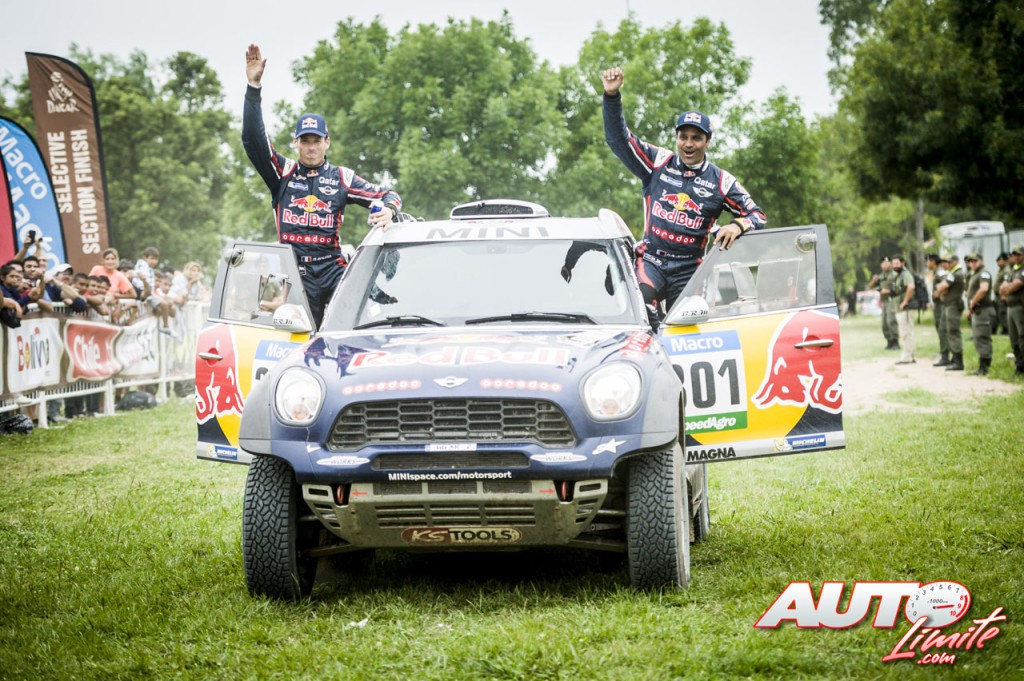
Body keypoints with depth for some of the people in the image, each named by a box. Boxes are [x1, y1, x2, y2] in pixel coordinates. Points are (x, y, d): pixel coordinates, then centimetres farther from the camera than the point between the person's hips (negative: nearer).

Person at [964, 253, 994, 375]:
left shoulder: (984, 273, -12)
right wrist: (969, 309, 20)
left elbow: (984, 289, -30)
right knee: (977, 339, 13)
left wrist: (973, 302, -20)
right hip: (975, 311, 11)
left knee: (982, 338, -11)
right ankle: (984, 365, 17)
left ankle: (983, 367, -12)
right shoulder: (974, 275, 20)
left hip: (982, 310, -11)